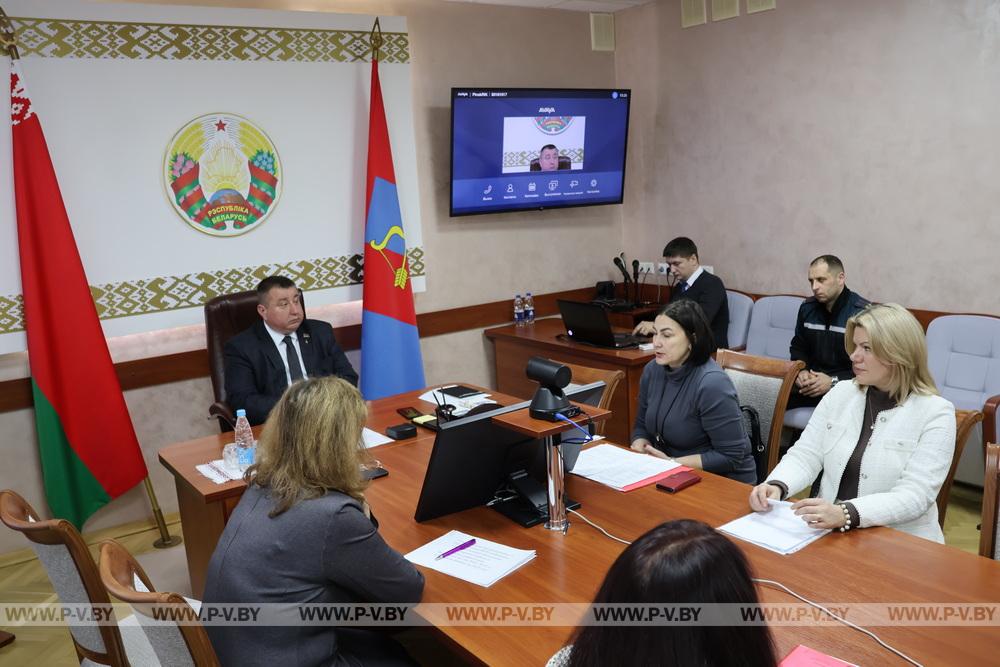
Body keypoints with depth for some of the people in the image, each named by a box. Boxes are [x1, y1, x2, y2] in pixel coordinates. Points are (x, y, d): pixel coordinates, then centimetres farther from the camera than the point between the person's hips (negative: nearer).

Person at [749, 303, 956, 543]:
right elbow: (806, 455, 3)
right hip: (829, 532, 4)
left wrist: (846, 514, -33)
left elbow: (915, 496, -17)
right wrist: (776, 486, -19)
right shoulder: (841, 393, 6)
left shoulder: (935, 413, -7)